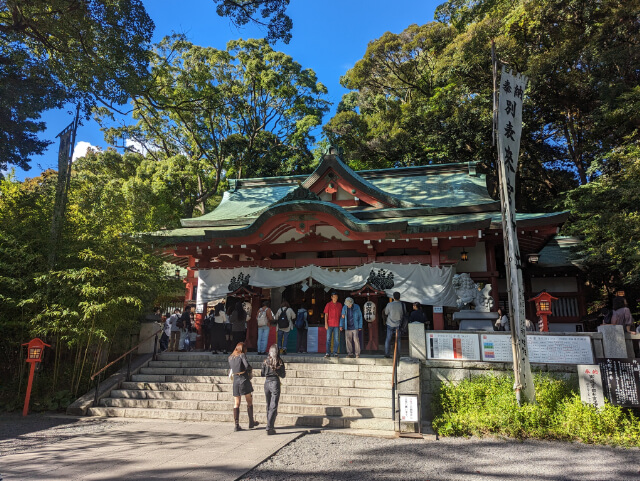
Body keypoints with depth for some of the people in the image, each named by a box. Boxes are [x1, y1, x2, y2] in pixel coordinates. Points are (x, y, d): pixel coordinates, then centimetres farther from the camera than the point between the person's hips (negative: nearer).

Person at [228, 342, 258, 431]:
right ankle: (251, 422, 17)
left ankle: (236, 425, 3)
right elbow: (247, 365, -17)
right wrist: (249, 370, 2)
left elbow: (230, 368, 18)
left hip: (235, 381, 5)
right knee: (249, 402, 10)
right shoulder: (242, 355, -6)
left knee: (236, 404, 7)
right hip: (244, 379, -5)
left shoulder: (230, 358, 11)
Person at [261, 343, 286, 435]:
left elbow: (262, 374, 5)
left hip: (267, 383, 3)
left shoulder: (265, 361, 1)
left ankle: (269, 425, 23)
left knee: (268, 406, 16)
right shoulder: (280, 362, -6)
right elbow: (282, 375, -3)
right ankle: (269, 428, -8)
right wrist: (285, 373, 18)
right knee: (273, 406, -2)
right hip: (275, 383, -3)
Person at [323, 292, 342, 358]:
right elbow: (326, 314, 1)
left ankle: (335, 353, 6)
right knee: (328, 339, 0)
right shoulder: (328, 304, 2)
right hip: (329, 324, -1)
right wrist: (326, 323, -7)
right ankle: (328, 353, 5)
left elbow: (341, 314, 11)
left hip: (337, 325, 1)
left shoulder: (340, 305, 8)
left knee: (336, 339, 1)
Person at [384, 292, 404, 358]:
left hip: (390, 324, 0)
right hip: (398, 324, 0)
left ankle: (387, 354, 9)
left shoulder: (389, 304, -10)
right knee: (398, 340, 8)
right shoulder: (402, 305, -8)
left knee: (388, 339, 8)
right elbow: (404, 314, 3)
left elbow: (386, 313, 4)